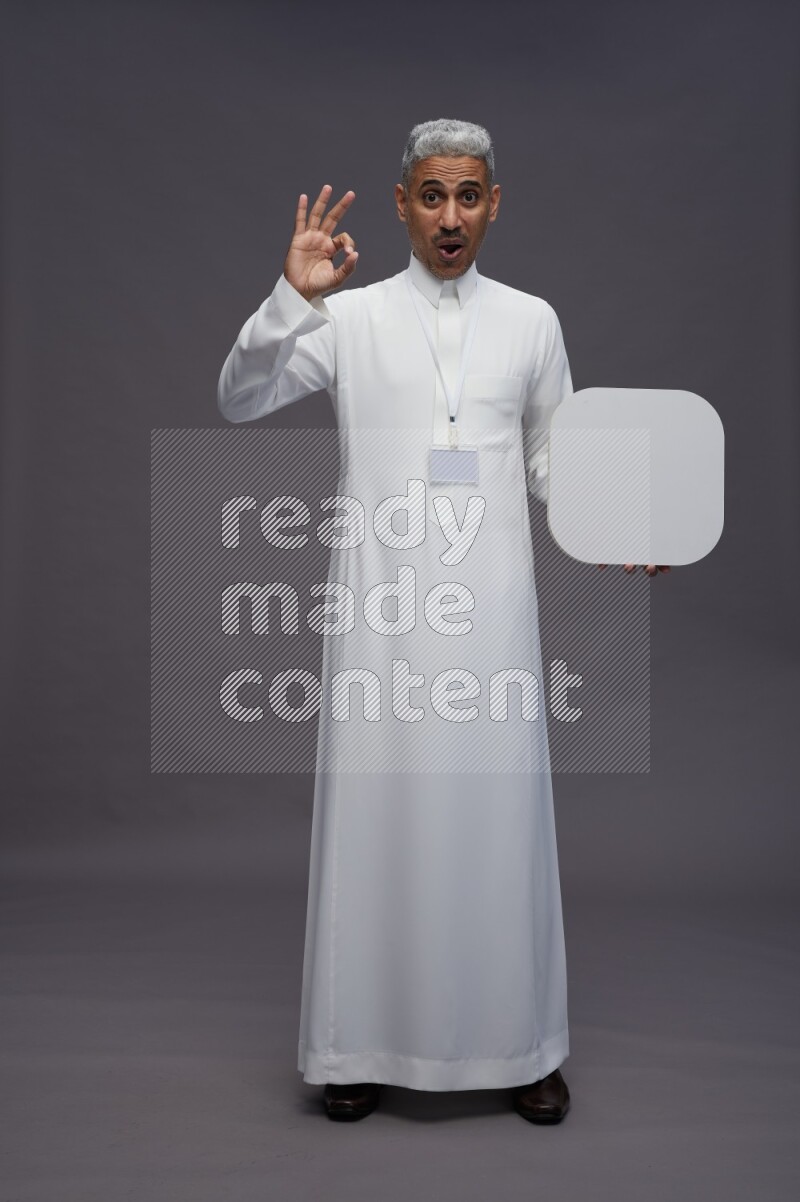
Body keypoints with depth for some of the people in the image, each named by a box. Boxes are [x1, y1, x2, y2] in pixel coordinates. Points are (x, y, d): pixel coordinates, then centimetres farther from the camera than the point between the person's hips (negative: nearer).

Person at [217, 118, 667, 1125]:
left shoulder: (532, 321, 11)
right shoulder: (350, 316, 6)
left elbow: (552, 456, 16)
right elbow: (238, 401, -1)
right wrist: (292, 298, -14)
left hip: (491, 599, 1)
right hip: (381, 598, -1)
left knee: (497, 807, 4)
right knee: (376, 805, 2)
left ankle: (518, 1043, 20)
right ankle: (363, 1041, 19)